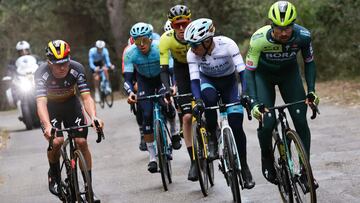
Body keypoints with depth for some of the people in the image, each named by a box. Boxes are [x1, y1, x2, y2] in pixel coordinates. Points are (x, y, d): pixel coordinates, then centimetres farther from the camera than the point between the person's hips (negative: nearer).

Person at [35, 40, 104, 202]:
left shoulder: (76, 69, -26)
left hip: (71, 105, 2)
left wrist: (93, 117, -50)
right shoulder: (42, 73, -31)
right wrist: (47, 126, -57)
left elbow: (86, 97, -31)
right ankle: (54, 175, 5)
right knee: (56, 141, -24)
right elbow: (41, 102, -40)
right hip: (51, 108, -2)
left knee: (81, 142, -11)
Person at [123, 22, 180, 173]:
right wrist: (130, 93, -46)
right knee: (147, 115, -13)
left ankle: (173, 131, 9)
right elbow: (127, 77, -26)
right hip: (144, 81, 1)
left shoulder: (160, 48, -29)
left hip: (161, 78, -1)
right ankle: (152, 157, -6)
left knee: (166, 105, -26)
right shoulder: (130, 53, -25)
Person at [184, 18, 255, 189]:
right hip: (208, 80, 1)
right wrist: (198, 101, -48)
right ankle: (212, 136, -14)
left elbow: (242, 71, -34)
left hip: (229, 81, -1)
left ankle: (244, 166, 4)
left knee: (236, 125, -13)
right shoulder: (192, 53, -27)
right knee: (209, 97, -37)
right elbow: (194, 79, -30)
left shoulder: (227, 44, -32)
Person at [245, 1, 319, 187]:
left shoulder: (303, 36, -29)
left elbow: (309, 63, -10)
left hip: (289, 73, 2)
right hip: (263, 74, -2)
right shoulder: (259, 39, -35)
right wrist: (253, 103, -37)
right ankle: (267, 160, 14)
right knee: (267, 122, -15)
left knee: (300, 119, -11)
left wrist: (311, 90, -21)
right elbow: (249, 71, -28)